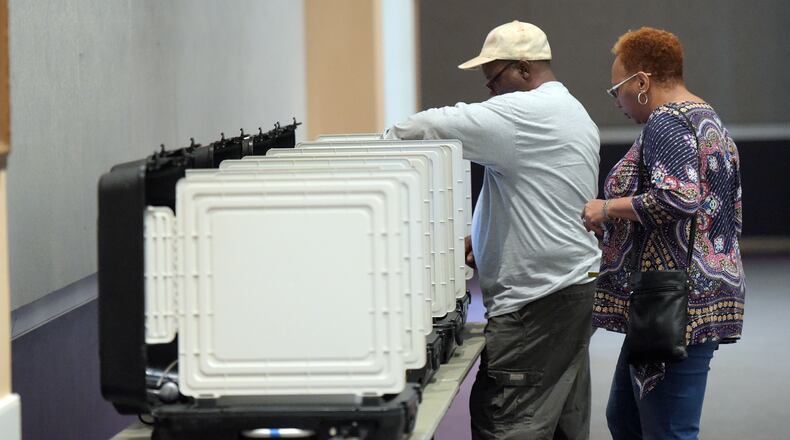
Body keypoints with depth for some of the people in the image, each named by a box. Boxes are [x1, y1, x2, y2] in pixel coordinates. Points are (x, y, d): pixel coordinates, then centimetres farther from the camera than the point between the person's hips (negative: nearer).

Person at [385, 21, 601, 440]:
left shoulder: (525, 114, -15)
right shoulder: (574, 113, 19)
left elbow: (434, 125, -21)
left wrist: (383, 142, -4)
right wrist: (483, 240, 16)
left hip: (535, 300, -11)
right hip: (575, 283, 11)